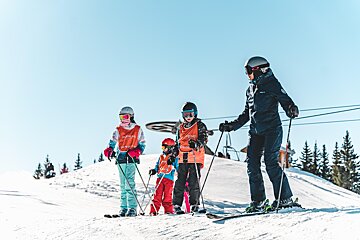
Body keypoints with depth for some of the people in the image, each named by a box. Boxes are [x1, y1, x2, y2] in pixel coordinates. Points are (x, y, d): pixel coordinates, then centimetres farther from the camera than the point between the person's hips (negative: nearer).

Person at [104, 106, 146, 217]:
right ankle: (124, 207, 13)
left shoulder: (138, 130, 5)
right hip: (121, 159, 3)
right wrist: (109, 150, -15)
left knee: (130, 183, -13)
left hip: (132, 159, -3)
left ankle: (132, 208, -12)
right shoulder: (118, 130, 10)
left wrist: (136, 151, -11)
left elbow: (142, 144, 8)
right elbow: (112, 142, 7)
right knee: (123, 184, 7)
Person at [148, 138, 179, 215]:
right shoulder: (161, 157, 18)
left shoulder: (174, 157, 4)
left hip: (169, 178, -4)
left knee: (167, 195, -2)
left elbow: (177, 167, 5)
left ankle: (168, 210, 7)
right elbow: (157, 165, 24)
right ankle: (154, 211, 1)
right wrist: (154, 170, 8)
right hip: (160, 177, 4)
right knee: (157, 194, 1)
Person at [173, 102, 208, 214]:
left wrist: (196, 144, -29)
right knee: (180, 182, 2)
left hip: (195, 158, -4)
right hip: (183, 159, 5)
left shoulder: (200, 126, 4)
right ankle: (177, 205, 6)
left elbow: (203, 139, -9)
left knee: (194, 182, -5)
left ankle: (194, 204, 3)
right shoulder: (181, 127, 20)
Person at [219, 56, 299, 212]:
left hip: (271, 129, -7)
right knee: (252, 164, -3)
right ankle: (258, 201, 2)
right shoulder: (251, 89, 20)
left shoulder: (271, 84, -1)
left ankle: (285, 199, -5)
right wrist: (232, 126, 20)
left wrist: (292, 110, -30)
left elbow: (286, 101, -8)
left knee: (271, 163, -14)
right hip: (255, 132, 7)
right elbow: (246, 114, 26)